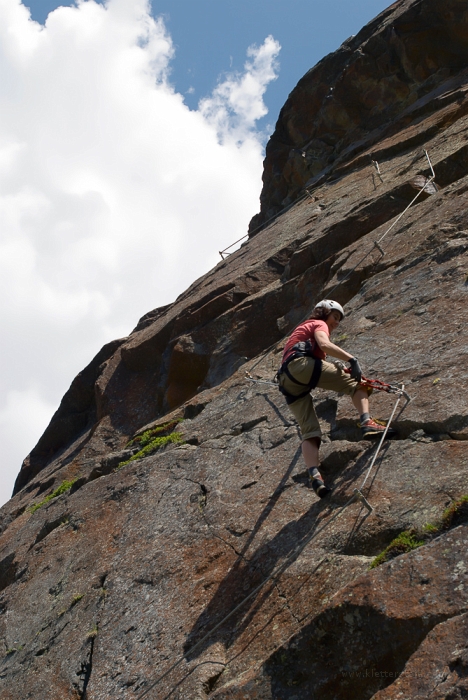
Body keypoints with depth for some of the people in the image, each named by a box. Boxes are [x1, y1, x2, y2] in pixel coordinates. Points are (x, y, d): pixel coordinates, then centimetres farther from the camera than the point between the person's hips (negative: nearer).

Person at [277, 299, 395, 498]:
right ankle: (367, 422, -22)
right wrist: (351, 359, -11)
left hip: (288, 382, 8)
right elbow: (324, 344, -8)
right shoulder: (319, 324, 15)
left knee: (309, 432, -2)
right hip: (302, 363, -8)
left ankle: (314, 475, -19)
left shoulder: (302, 328, 42)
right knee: (356, 383, 0)